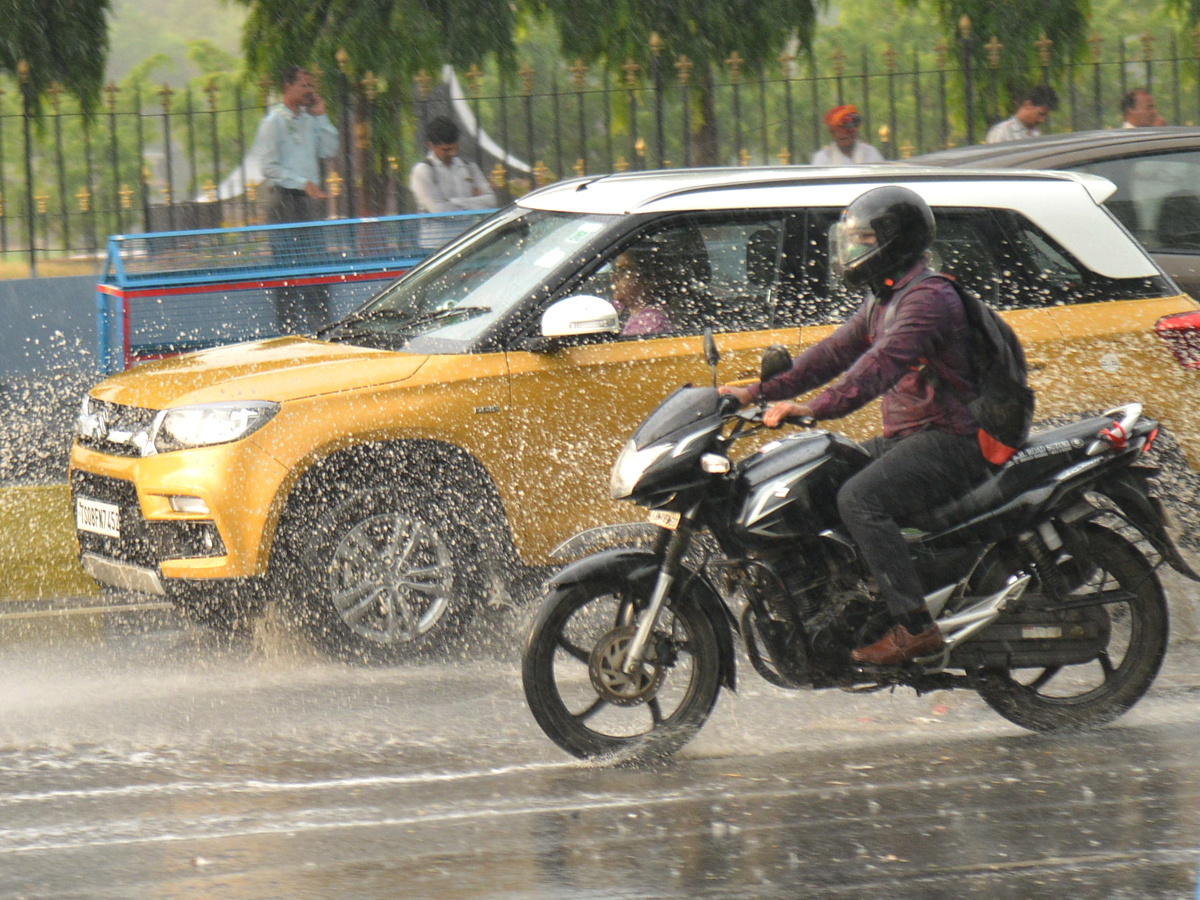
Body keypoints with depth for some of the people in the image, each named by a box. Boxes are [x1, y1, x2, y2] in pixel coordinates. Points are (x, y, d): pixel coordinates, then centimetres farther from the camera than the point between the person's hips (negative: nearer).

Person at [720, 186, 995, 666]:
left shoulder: (928, 298, -16)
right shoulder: (882, 302, 18)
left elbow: (884, 361, -30)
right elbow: (834, 353, 19)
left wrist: (818, 407, -39)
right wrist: (760, 392, 9)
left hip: (949, 441, -11)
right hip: (905, 437, 11)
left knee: (859, 499, -30)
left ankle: (914, 626, -33)